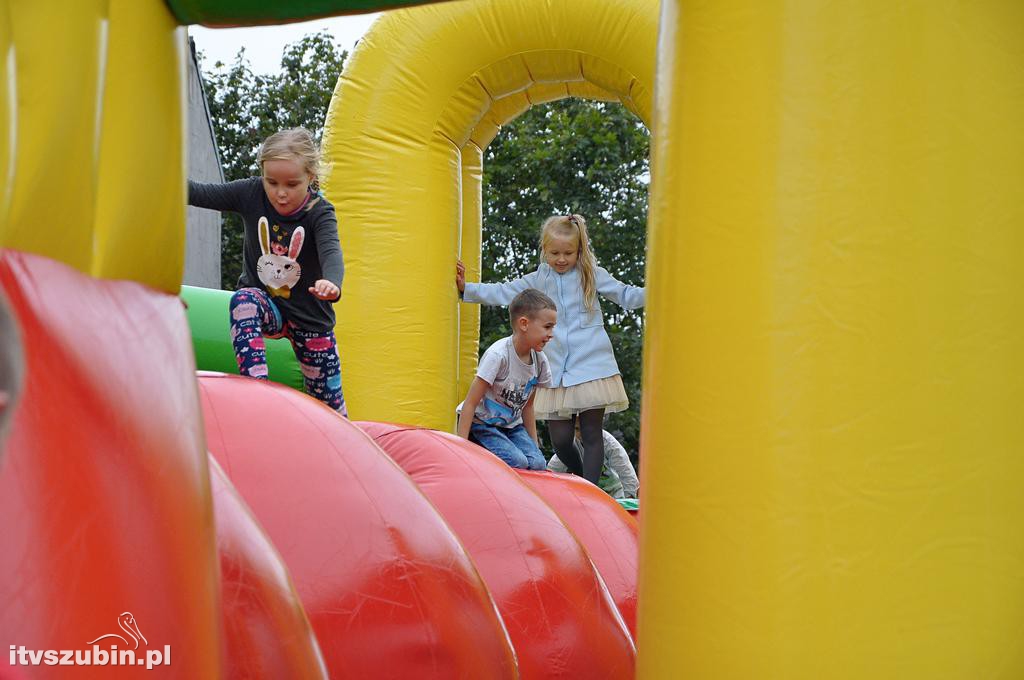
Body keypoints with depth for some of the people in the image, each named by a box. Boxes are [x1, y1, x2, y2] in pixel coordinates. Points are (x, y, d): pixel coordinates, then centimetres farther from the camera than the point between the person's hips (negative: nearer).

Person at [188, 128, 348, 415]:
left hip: (309, 317, -1)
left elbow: (331, 250, -37)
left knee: (330, 402, 3)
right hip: (266, 307, 1)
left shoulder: (319, 212, -19)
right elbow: (201, 194, -11)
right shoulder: (251, 193, -11)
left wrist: (331, 283, -61)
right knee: (243, 300, -36)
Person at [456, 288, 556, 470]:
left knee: (537, 464, -17)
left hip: (511, 424, 6)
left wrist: (534, 445, 8)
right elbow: (470, 403, -23)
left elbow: (527, 406, 9)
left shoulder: (540, 360, -5)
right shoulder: (498, 355, -25)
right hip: (480, 423, -6)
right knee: (517, 462, -26)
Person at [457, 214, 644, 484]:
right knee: (560, 438, 0)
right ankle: (582, 481, 23)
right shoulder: (538, 280, 10)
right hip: (556, 370, 2)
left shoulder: (592, 274, 4)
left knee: (591, 434, -3)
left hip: (592, 366, -2)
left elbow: (627, 296, 6)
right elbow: (502, 293, 12)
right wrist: (466, 288, 3)